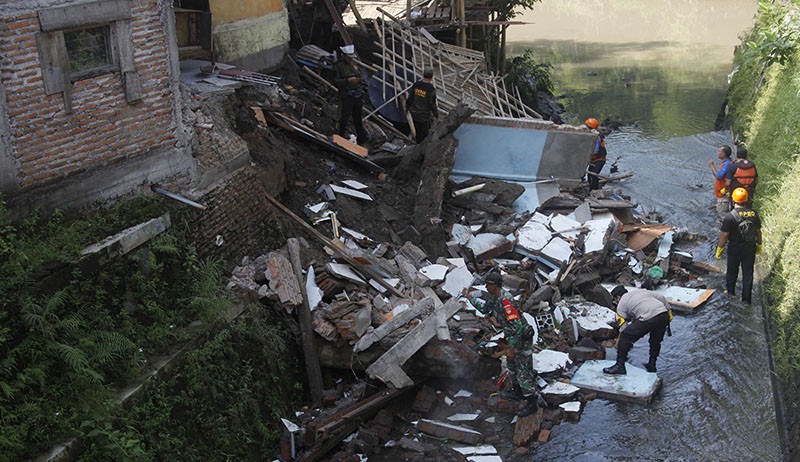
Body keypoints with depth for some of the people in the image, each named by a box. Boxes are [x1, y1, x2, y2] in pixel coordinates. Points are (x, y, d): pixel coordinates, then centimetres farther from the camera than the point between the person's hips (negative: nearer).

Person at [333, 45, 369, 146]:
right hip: (346, 95, -7)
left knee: (358, 116, 12)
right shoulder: (338, 66, -7)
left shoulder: (354, 64, 15)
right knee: (344, 117, -5)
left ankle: (361, 137, 17)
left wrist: (360, 80, 6)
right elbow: (335, 81, -15)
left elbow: (360, 75, 28)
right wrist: (348, 81, -22)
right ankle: (339, 137, 6)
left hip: (357, 94, 7)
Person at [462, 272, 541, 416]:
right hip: (515, 337, 10)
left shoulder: (505, 301, -30)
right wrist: (469, 297, 18)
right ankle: (518, 391, 44)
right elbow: (485, 308, 22)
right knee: (512, 365, 26)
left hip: (522, 338, -10)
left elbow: (516, 325, -30)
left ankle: (532, 403, 5)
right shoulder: (495, 296, 1)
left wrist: (511, 347, -26)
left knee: (523, 371, -4)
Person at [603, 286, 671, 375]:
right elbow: (661, 297, 24)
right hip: (664, 314, 7)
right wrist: (669, 311, 31)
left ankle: (620, 366, 3)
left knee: (625, 336, 4)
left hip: (648, 319, -6)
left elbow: (623, 327, 15)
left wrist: (618, 341, 28)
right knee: (656, 341, 30)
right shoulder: (640, 291, 32)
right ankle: (651, 365, 37)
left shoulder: (621, 305, 16)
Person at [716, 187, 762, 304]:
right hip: (750, 249, 3)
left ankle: (730, 292, 36)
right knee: (748, 274, 13)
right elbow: (758, 231, 3)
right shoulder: (754, 214, -8)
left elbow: (724, 235, -17)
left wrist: (719, 250, -6)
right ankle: (746, 299, 20)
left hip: (734, 250, -3)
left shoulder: (730, 216, -20)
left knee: (732, 272, 18)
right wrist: (759, 244, 18)